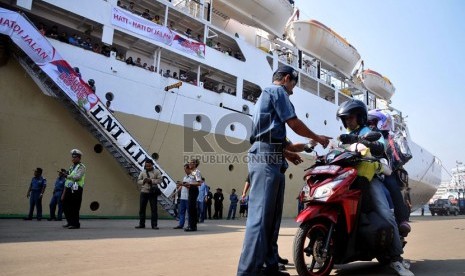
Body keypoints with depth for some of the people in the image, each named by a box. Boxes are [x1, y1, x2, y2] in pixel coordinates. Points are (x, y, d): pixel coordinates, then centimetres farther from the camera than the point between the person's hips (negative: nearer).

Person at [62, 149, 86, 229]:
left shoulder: (81, 167, -3)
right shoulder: (71, 167, 21)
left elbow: (77, 177, -21)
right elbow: (67, 180, 20)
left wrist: (68, 176, -8)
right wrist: (64, 193, 17)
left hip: (76, 190, -8)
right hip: (69, 189, 8)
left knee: (74, 207, -6)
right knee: (65, 206, 10)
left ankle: (75, 224, 3)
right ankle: (70, 222, 25)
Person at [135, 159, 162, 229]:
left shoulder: (156, 172, 1)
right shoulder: (142, 172, 9)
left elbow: (159, 180, -7)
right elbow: (138, 181, 8)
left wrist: (151, 180, -17)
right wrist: (143, 181, -13)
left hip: (153, 192, -3)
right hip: (144, 192, 3)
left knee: (154, 209, -1)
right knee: (142, 208, 7)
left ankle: (154, 225, 6)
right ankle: (141, 224, 18)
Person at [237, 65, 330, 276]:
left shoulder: (265, 96, 33)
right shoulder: (278, 90, 3)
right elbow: (294, 124, -4)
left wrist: (286, 153, 31)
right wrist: (317, 138, 11)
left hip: (268, 158, 10)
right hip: (267, 157, -10)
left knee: (271, 215, 7)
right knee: (260, 215, -17)